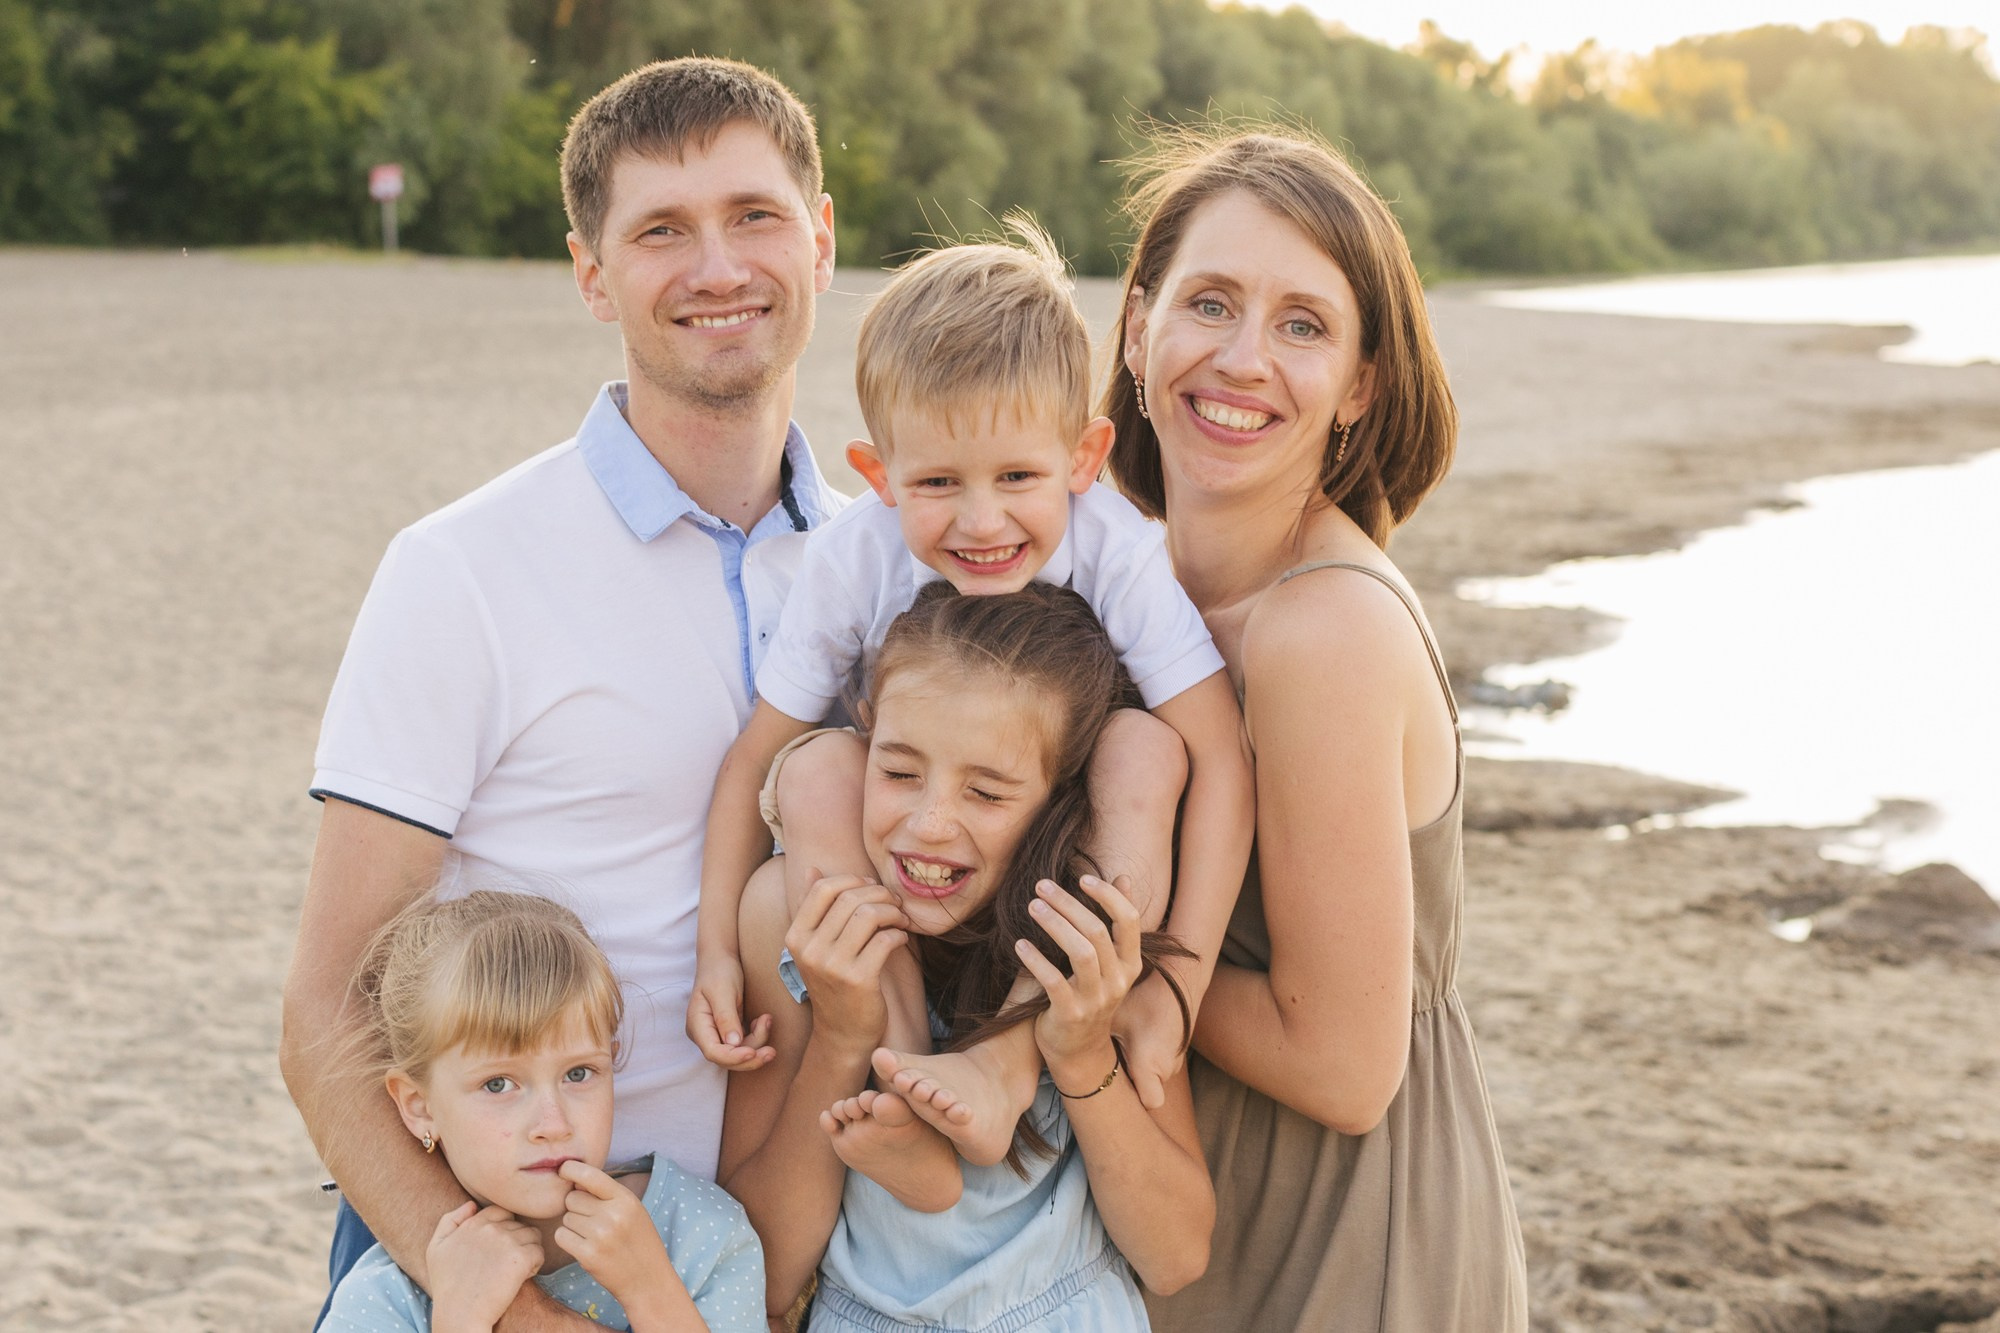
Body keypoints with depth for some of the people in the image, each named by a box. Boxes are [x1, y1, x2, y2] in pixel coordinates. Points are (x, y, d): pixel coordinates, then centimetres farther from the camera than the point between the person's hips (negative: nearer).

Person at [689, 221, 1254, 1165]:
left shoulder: (1117, 552, -28)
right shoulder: (853, 559, -24)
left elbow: (1219, 759, -29)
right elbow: (754, 761, -15)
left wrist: (1175, 983, -35)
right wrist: (719, 952, -22)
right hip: (902, 861, 1)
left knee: (1146, 745, -31)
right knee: (816, 771, -29)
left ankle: (1008, 1063, -30)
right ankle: (902, 1060, -27)